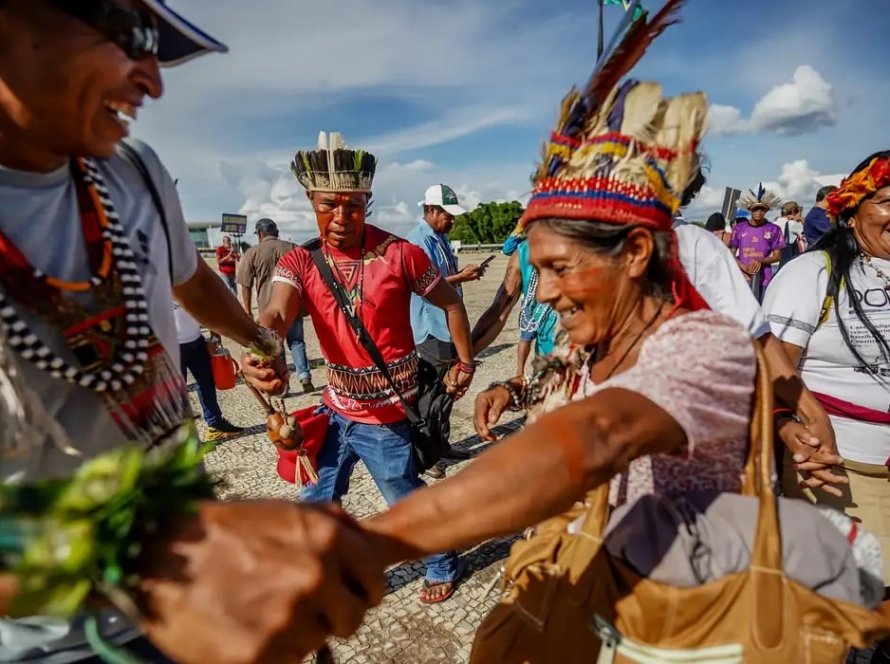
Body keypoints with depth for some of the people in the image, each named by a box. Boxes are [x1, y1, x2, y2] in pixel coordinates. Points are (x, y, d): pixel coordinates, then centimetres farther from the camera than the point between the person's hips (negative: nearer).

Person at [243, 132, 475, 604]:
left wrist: (465, 361, 0)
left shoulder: (399, 254, -15)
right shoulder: (300, 262, -7)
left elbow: (450, 302, -2)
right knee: (316, 502, 18)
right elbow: (275, 313, -26)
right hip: (334, 409, 4)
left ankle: (443, 567, 43)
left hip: (386, 415, -4)